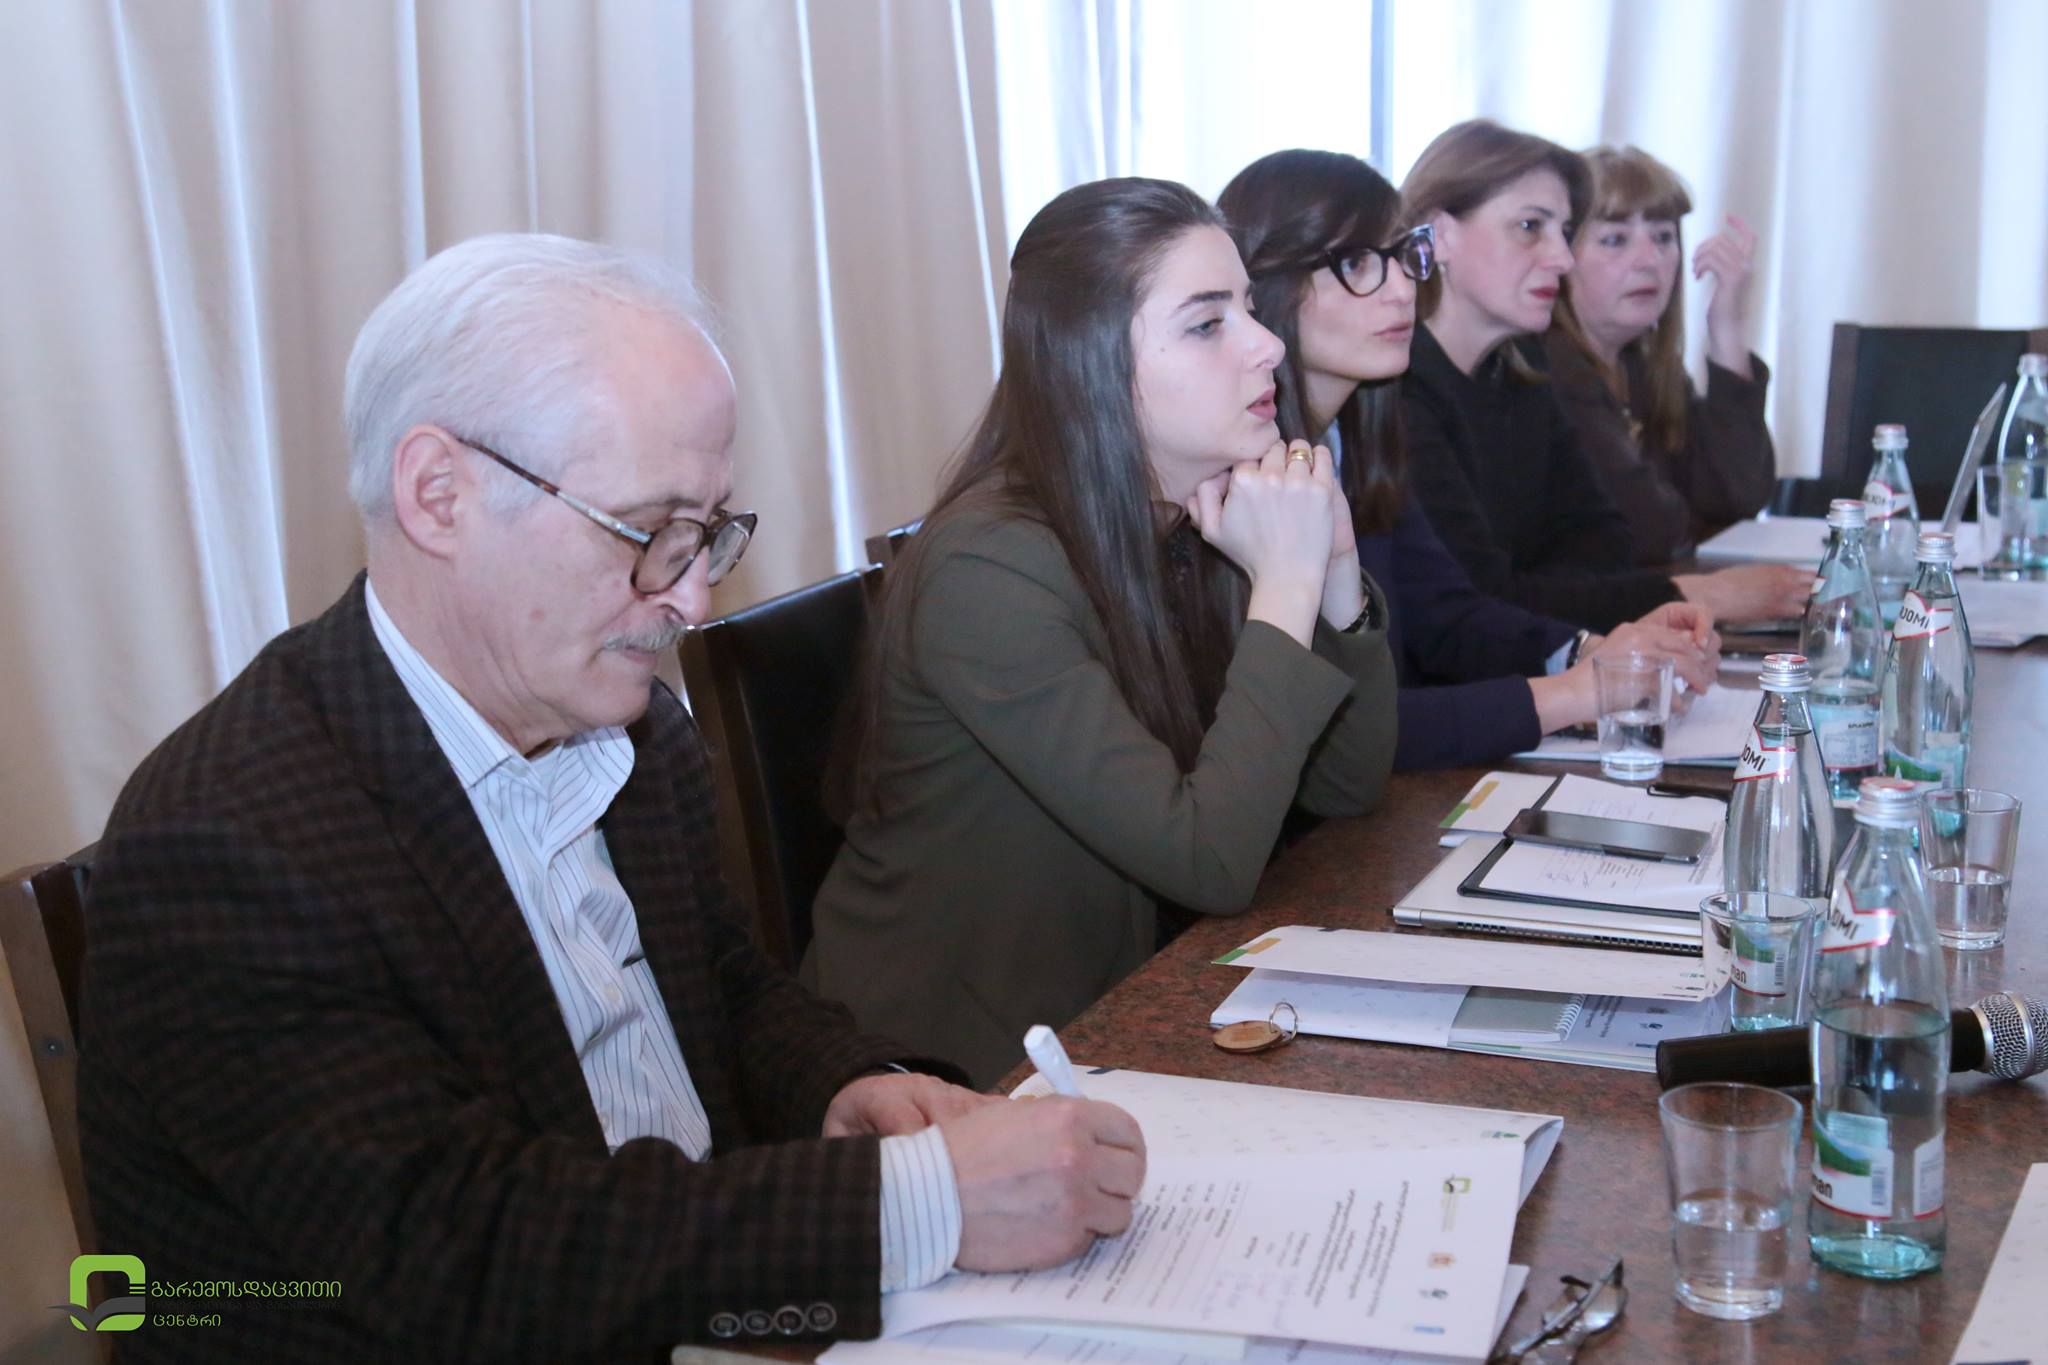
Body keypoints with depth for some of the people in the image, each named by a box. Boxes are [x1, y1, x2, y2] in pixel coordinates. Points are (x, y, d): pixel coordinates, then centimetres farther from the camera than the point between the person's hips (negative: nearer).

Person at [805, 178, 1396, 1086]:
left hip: (1119, 1015, 7)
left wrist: (1333, 569, -11)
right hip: (961, 1066, -7)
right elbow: (1209, 863, -26)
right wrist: (1284, 591, -21)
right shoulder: (990, 567, -22)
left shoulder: (1199, 528, 0)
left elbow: (1347, 788, 3)